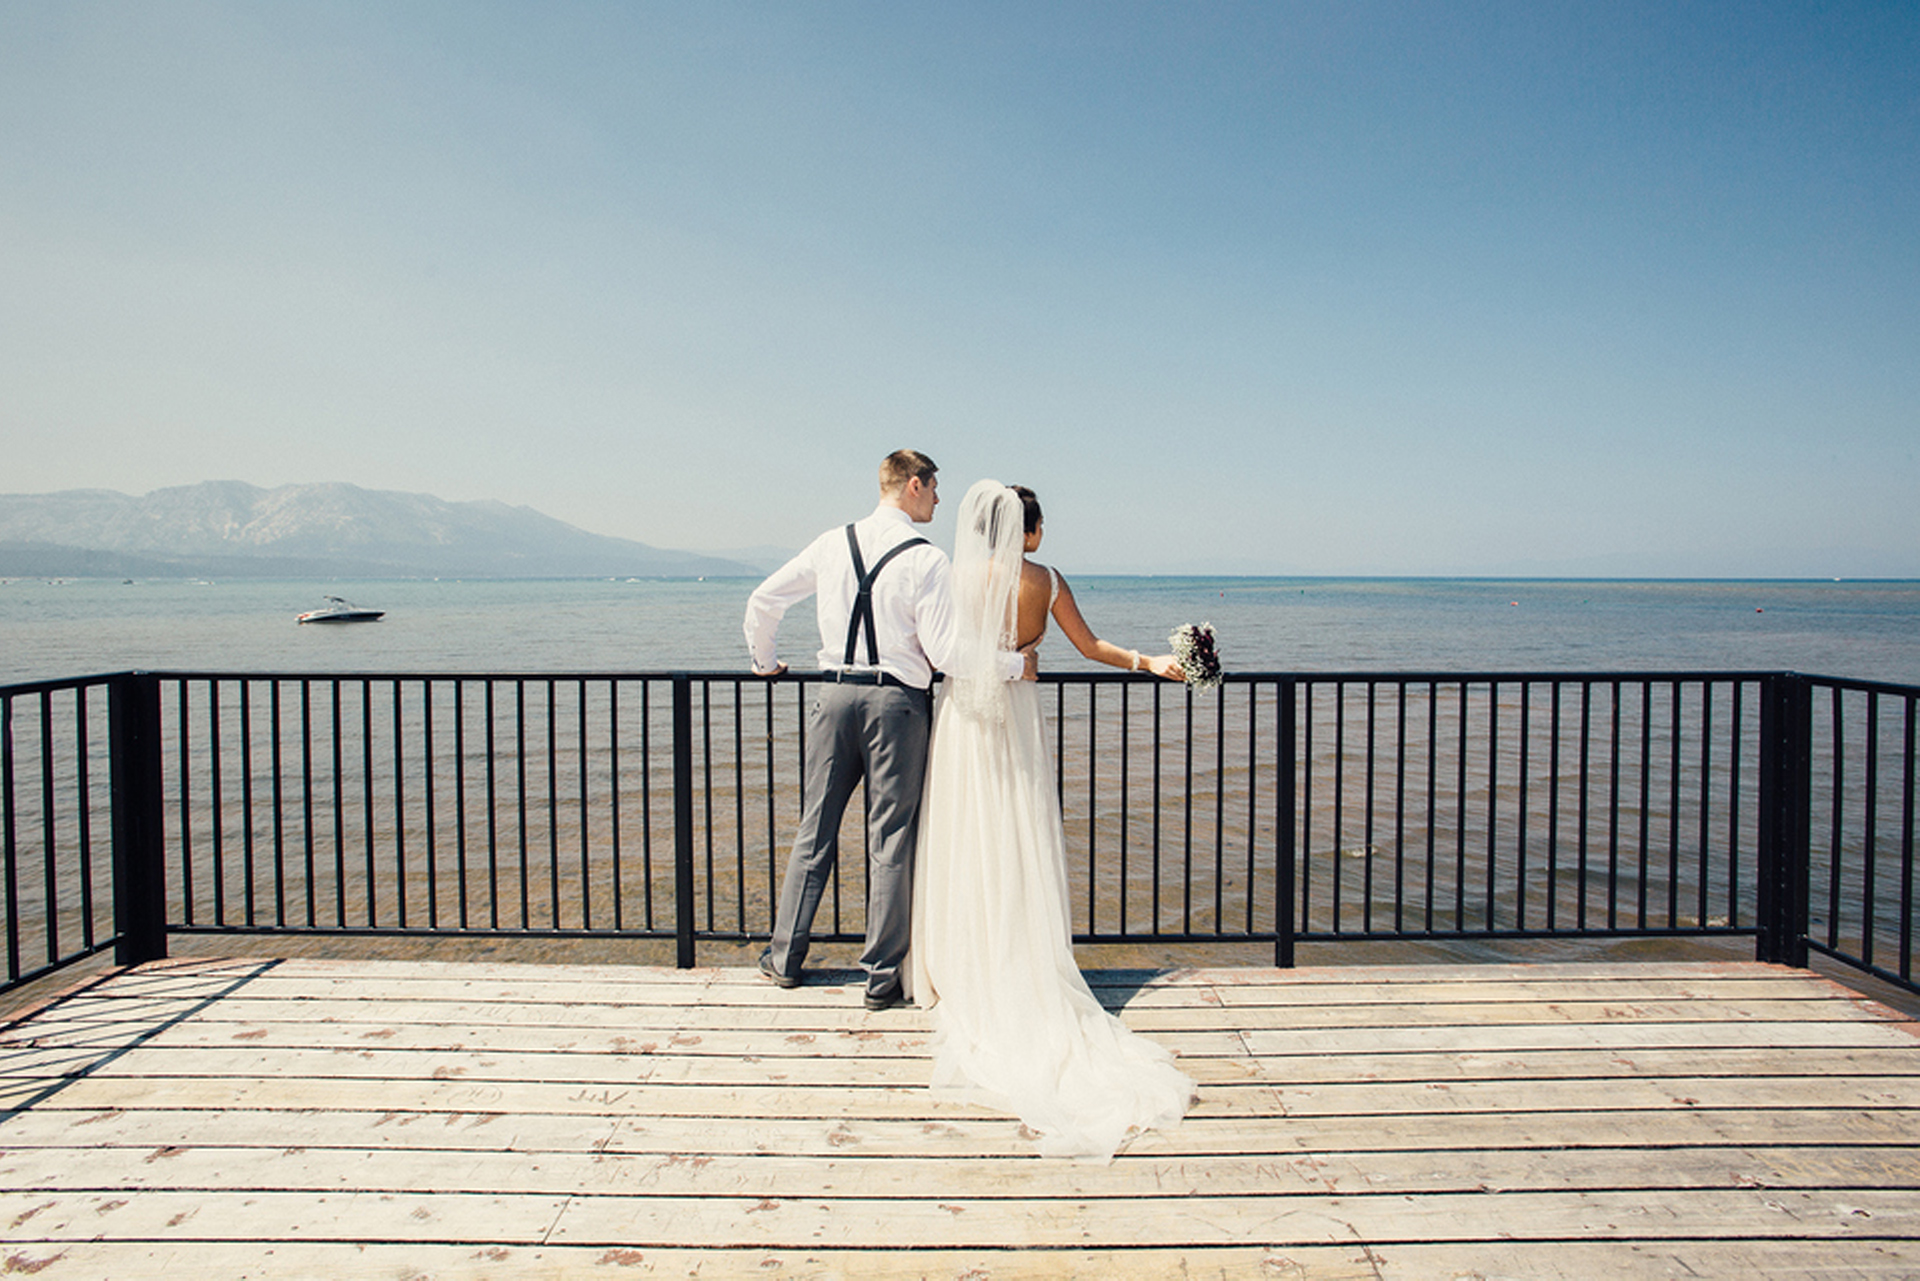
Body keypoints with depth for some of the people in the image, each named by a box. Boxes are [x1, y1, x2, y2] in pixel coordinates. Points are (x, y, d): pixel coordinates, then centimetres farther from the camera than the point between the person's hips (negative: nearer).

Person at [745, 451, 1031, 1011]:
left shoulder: (833, 543, 5)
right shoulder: (926, 559, -9)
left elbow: (763, 600, 12)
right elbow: (945, 652, -15)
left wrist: (764, 661, 27)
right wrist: (1016, 664, -3)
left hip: (834, 694, 4)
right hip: (897, 700, -4)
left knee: (815, 828, 14)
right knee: (891, 839, 5)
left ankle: (786, 957, 25)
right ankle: (883, 976, 13)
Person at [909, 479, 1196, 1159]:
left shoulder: (959, 575, -4)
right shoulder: (1046, 581, -2)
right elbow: (1091, 647, 3)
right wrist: (1151, 662, 15)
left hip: (963, 714, 0)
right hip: (1018, 716, 1)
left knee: (967, 848, 7)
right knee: (1021, 853, 7)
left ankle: (964, 974, 14)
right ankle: (1022, 976, 13)